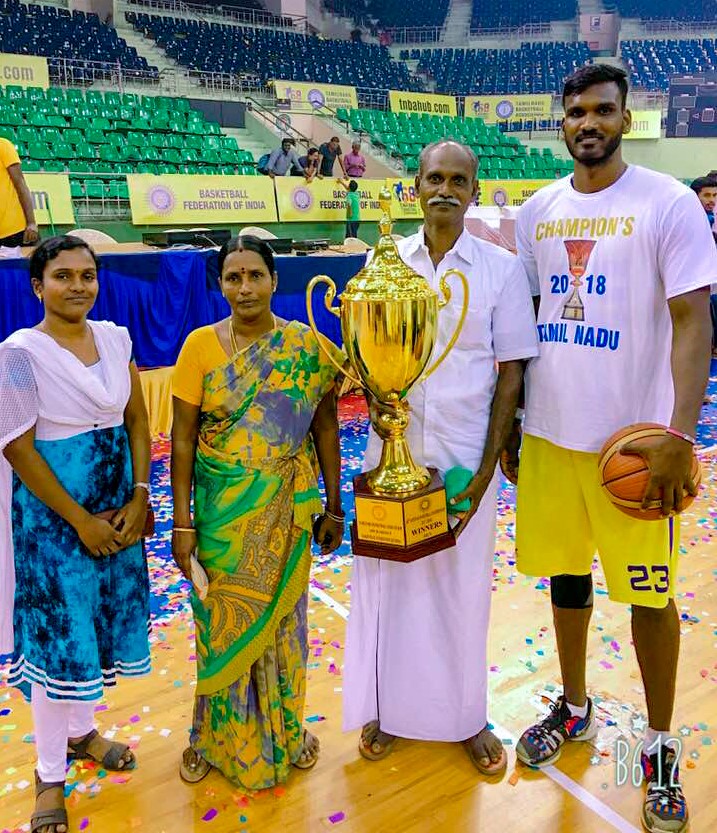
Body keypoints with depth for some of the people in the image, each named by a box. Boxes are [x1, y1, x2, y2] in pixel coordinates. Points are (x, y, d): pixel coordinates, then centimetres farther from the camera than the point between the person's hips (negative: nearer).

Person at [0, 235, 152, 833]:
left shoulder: (114, 338, 3)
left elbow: (136, 419, 4)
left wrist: (138, 498, -5)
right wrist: (80, 520, -14)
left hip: (118, 507, 5)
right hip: (53, 513, -5)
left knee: (103, 620, 17)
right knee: (59, 634, 4)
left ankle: (81, 730, 41)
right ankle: (50, 773, 24)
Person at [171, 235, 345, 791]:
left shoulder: (306, 346, -3)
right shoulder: (201, 345, -5)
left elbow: (326, 428, 2)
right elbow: (183, 437, -4)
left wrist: (333, 507, 3)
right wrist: (182, 522, -7)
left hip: (287, 508, 1)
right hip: (221, 509, 0)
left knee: (282, 616, 13)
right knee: (223, 619, 11)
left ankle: (285, 728, 36)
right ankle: (219, 735, 34)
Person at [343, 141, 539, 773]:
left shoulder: (502, 268, -3)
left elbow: (511, 370, -2)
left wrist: (488, 464, -8)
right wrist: (374, 399, -13)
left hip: (465, 455, -1)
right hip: (394, 449, 2)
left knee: (462, 585, 10)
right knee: (386, 577, 11)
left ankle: (467, 717, 31)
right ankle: (387, 708, 32)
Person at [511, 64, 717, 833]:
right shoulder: (536, 212, 9)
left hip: (636, 437, -4)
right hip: (548, 433, 4)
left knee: (648, 592, 5)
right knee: (565, 573, 15)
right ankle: (573, 708, 36)